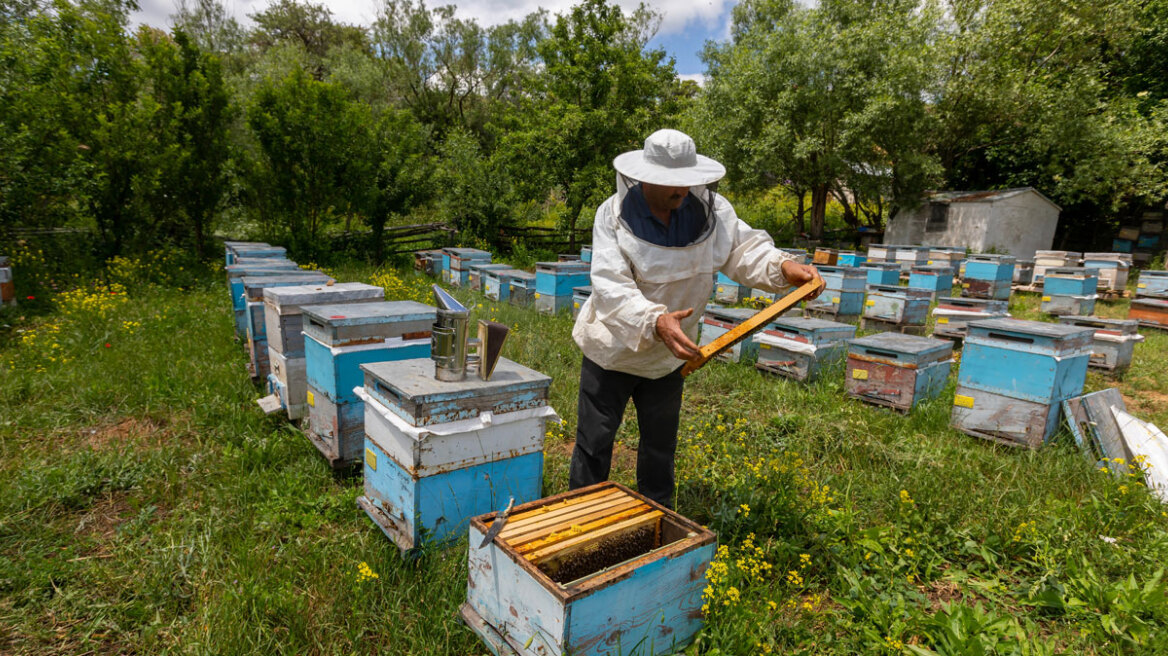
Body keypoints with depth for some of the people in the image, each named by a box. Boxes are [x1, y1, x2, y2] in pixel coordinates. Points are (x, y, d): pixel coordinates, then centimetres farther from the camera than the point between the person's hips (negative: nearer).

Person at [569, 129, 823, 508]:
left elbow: (744, 249, -5)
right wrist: (655, 322, -50)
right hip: (613, 350, -3)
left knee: (660, 444, 20)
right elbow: (610, 288, -33)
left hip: (669, 355, 4)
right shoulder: (614, 214, -23)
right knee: (594, 442, 8)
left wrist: (782, 266, -26)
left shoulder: (708, 209, -12)